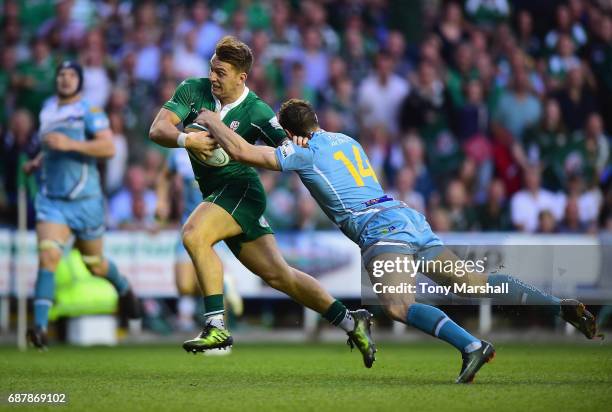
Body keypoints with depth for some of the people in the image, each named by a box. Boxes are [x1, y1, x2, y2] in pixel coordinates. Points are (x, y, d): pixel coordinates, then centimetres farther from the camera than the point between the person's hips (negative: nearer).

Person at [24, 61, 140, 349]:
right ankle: (40, 326, -23)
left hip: (86, 201, -3)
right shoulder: (48, 109, 10)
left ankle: (123, 288, 46)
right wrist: (40, 159, 12)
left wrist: (70, 144, -29)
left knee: (95, 265, 12)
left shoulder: (89, 112, -8)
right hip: (52, 200, 3)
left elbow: (108, 148, -21)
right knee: (48, 256, -18)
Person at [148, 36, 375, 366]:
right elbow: (157, 129, -8)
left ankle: (216, 326, -29)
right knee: (278, 275, 8)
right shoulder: (192, 91, -1)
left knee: (193, 234, -31)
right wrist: (185, 139, -28)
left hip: (240, 188, -6)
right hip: (216, 194, 6)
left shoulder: (256, 112, -12)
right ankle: (351, 322, 18)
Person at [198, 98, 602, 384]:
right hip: (411, 217, 8)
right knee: (474, 283, 4)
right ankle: (563, 306, -10)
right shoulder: (346, 141, 27)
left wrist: (211, 120, 16)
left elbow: (243, 152, 1)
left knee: (397, 305, -25)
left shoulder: (303, 152, 5)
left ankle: (472, 345, -47)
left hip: (380, 225, -8)